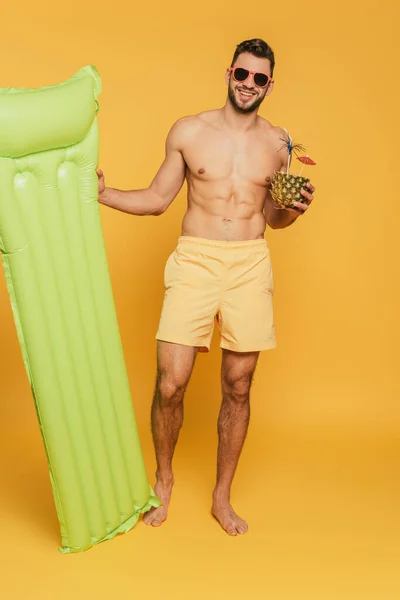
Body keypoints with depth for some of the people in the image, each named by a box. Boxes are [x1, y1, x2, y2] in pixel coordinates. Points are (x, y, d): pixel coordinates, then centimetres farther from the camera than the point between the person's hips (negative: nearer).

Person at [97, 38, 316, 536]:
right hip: (194, 261, -1)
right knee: (170, 384, -6)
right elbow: (157, 199, 9)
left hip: (250, 266, 2)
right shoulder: (188, 132, 4)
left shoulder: (278, 144, 9)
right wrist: (101, 194, -4)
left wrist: (294, 208, -4)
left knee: (237, 388, 6)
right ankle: (163, 478, 24)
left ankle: (222, 497, 25)